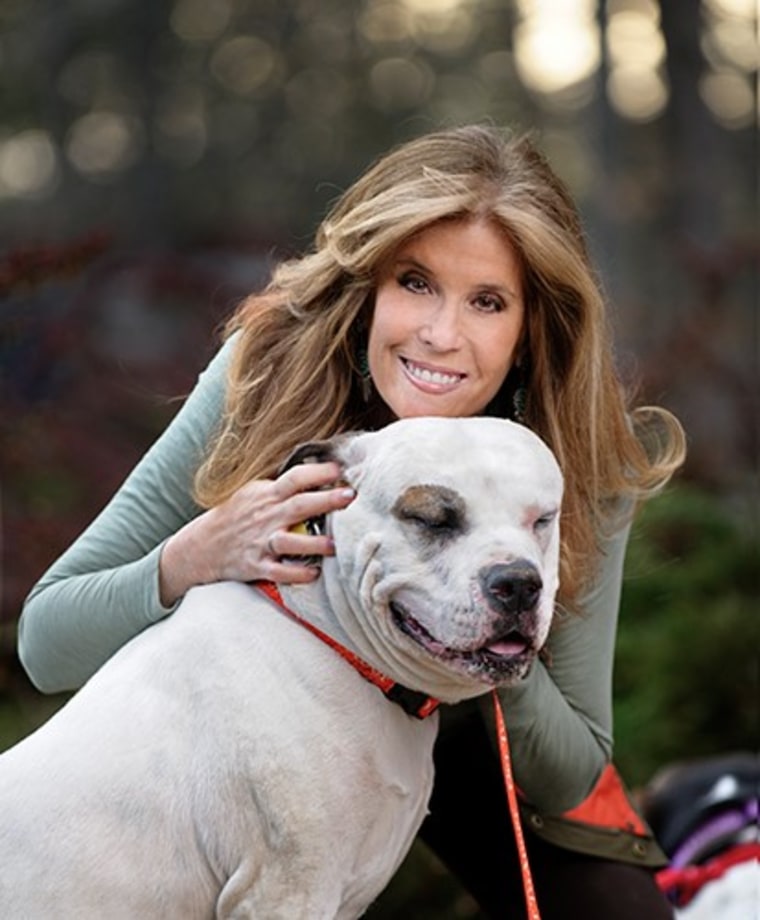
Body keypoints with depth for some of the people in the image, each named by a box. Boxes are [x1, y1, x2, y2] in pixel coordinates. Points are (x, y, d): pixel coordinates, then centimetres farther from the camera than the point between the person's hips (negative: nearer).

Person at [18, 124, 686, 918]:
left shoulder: (583, 461, -27)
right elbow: (44, 643, -25)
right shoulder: (270, 371, -29)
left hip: (471, 740, 1)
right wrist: (191, 560, -45)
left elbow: (571, 781, -20)